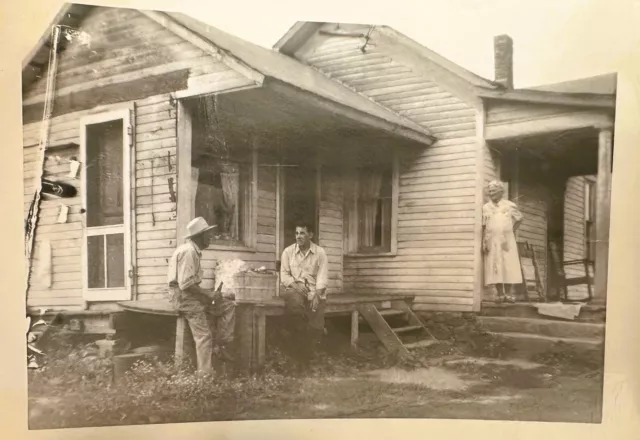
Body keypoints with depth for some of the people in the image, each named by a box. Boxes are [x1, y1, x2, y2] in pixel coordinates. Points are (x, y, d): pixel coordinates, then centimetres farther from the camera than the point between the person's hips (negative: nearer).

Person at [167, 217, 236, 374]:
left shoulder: (194, 251, 15)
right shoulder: (188, 252, -18)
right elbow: (186, 284, -25)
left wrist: (209, 293, 6)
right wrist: (208, 294, -18)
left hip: (193, 295, 10)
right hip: (184, 297, -10)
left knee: (228, 305, 5)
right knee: (204, 336, -9)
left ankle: (222, 344, 4)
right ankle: (205, 374, -3)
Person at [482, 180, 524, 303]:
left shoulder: (510, 205, 4)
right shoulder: (485, 208, 5)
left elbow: (519, 219, 16)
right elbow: (483, 227, 4)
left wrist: (512, 231, 7)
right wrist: (484, 243, -2)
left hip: (507, 241, -1)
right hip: (492, 242, 1)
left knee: (509, 267, -3)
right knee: (495, 268, -2)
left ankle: (510, 293, 1)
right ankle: (499, 294, 3)